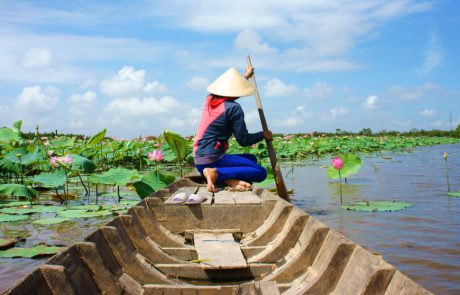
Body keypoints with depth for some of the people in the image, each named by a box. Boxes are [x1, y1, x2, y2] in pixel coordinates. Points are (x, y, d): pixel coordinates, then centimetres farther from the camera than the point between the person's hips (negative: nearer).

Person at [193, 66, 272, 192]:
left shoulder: (209, 99, 11)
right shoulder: (233, 108, -13)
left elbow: (228, 88, 34)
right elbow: (243, 140, -10)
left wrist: (246, 76, 48)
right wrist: (263, 135, 8)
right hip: (212, 160, -9)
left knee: (251, 159, 22)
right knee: (261, 172, -13)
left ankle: (229, 179, -8)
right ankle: (216, 173, -22)